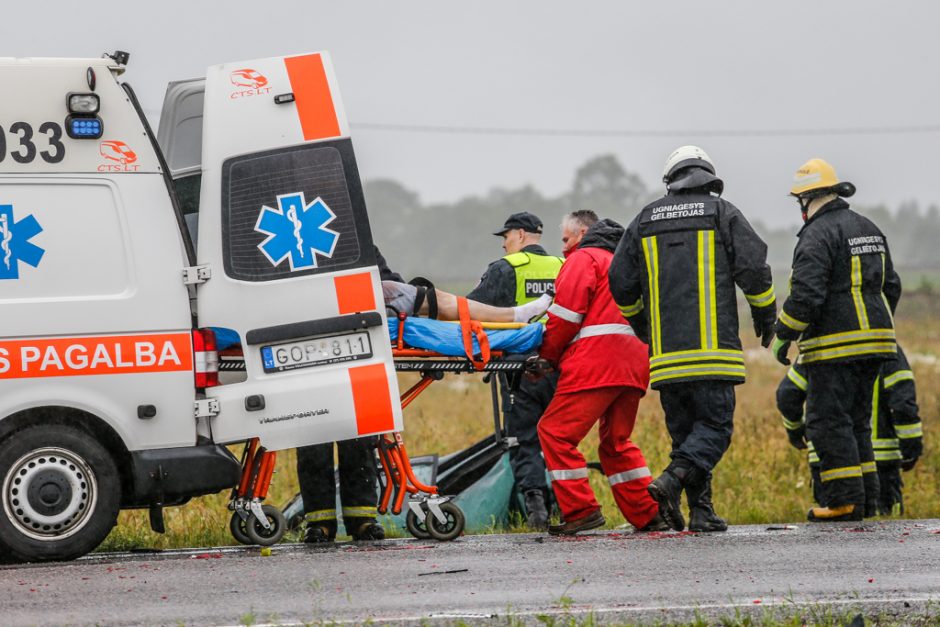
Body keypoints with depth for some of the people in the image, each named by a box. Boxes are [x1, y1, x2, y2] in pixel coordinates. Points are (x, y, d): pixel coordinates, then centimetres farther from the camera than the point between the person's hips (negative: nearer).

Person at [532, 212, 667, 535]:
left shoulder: (583, 258, 5)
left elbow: (565, 314, -6)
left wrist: (547, 357, 4)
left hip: (596, 362, -9)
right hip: (632, 365, 9)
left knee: (556, 431, -6)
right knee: (616, 441, 18)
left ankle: (581, 510, -12)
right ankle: (648, 514, 14)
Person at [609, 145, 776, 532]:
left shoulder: (645, 220, 12)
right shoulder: (722, 213, 3)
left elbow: (620, 280, 13)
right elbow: (753, 268, -3)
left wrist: (640, 324, 31)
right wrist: (765, 315, 14)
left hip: (666, 352, 4)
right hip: (712, 349, -4)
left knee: (685, 431, 11)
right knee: (715, 426, -2)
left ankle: (702, 512, 5)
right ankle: (671, 481, -25)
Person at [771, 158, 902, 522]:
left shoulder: (818, 235, -12)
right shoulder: (869, 230, 16)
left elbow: (806, 294, -20)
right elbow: (891, 286, 22)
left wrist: (783, 336, -10)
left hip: (835, 347, -9)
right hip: (874, 341, 9)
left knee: (829, 423, -4)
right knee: (855, 421, 16)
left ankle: (845, 500, -8)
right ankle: (867, 496, 14)